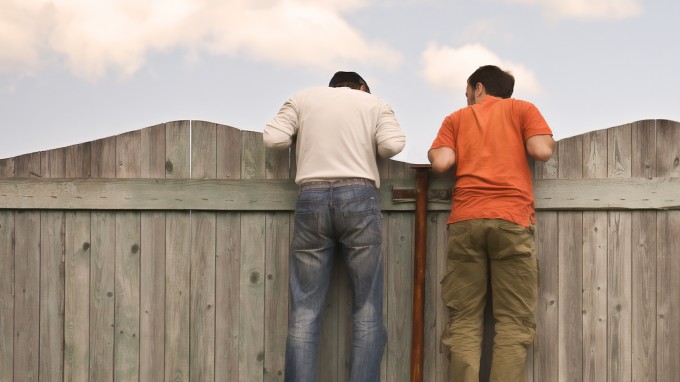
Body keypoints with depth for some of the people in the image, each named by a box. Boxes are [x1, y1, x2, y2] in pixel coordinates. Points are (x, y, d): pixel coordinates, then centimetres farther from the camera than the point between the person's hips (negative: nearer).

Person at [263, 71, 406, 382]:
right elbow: (392, 144, -1)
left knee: (304, 312, 0)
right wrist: (369, 148, 20)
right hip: (358, 198, -1)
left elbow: (273, 139, 5)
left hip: (311, 199, 1)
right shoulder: (376, 103, 16)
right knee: (367, 312, 2)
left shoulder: (302, 98, 18)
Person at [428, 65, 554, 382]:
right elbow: (542, 151, 1)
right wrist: (548, 140, 23)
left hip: (465, 221, 1)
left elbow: (441, 162, 4)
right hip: (511, 220, -1)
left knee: (464, 322, -1)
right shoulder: (522, 109, 17)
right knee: (513, 321, -3)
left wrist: (432, 151, 26)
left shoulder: (456, 119, 20)